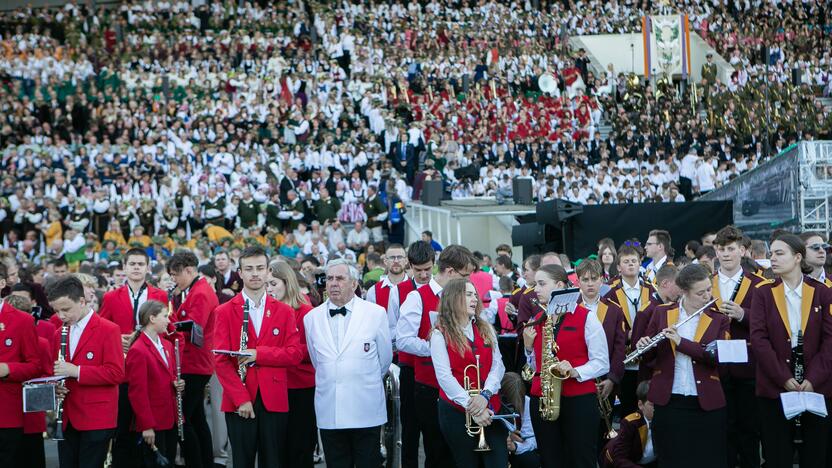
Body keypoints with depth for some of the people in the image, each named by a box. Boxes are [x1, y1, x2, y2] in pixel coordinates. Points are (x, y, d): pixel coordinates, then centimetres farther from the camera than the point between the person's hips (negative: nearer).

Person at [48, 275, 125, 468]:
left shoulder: (108, 330, -7)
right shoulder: (58, 334, 14)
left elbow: (116, 373, -14)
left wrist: (76, 371, -21)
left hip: (96, 420, -6)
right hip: (67, 420, 6)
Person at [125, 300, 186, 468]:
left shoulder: (167, 346, 11)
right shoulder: (137, 351, -15)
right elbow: (137, 392, -17)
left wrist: (177, 384, 1)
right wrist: (146, 426, -18)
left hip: (170, 419, 8)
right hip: (152, 425, -8)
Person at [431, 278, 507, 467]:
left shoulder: (486, 329, 12)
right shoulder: (440, 334, -3)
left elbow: (497, 366, 2)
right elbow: (444, 376, -13)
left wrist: (485, 395, -16)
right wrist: (470, 405, -20)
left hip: (489, 409, 4)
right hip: (457, 411, -3)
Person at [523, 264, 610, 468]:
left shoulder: (586, 318, -4)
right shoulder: (536, 320, 12)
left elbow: (602, 363, -5)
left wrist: (574, 372, -20)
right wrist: (528, 346, 1)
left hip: (580, 400, -5)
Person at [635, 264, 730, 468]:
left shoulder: (719, 319, 3)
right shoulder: (662, 312, 5)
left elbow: (718, 357, -12)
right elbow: (649, 356, 9)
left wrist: (682, 342, -20)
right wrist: (644, 347, -14)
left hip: (706, 403, -1)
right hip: (668, 401, 1)